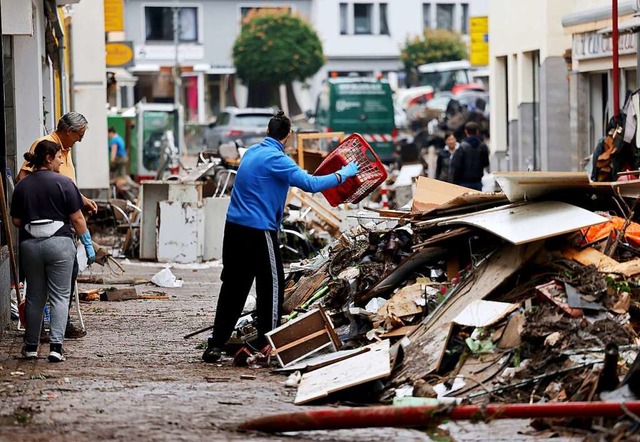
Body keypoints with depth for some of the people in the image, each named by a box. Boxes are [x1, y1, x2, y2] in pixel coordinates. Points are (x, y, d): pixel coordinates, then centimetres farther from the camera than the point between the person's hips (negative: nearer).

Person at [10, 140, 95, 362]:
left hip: (29, 244, 4)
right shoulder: (64, 183, -6)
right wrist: (88, 245, 1)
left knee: (34, 297, 14)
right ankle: (56, 346, -10)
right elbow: (77, 218, -6)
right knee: (60, 296, 1)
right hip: (59, 243, -4)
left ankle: (31, 346, 20)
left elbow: (16, 221, 8)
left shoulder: (22, 186, 6)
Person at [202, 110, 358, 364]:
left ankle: (215, 344, 10)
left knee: (233, 286, 11)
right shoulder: (276, 159, -14)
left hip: (234, 228, 8)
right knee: (272, 285, 4)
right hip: (258, 232, -8)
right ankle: (267, 345, 5)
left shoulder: (253, 152, 13)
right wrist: (343, 174, -9)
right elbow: (310, 184, -19)